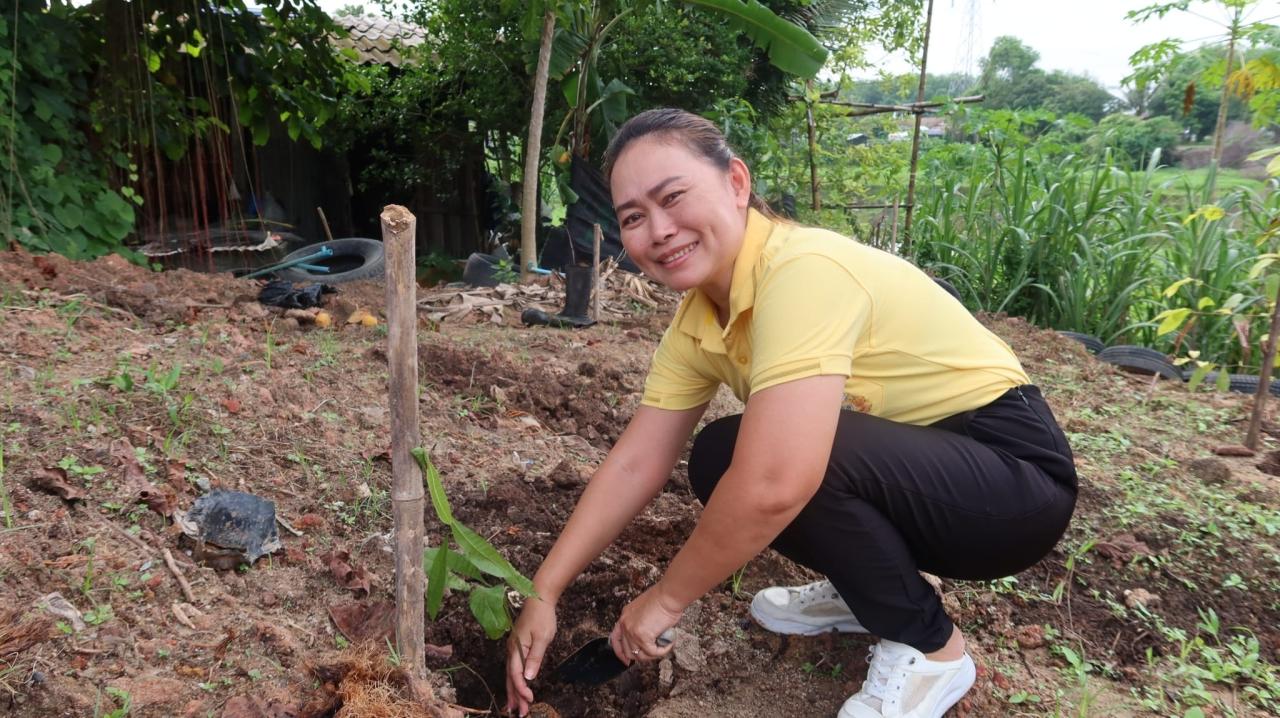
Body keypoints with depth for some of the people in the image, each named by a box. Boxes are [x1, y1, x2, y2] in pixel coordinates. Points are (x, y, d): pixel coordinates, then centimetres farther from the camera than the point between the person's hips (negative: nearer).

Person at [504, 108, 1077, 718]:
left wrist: (665, 600, -21)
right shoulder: (697, 322, -3)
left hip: (1013, 470, -8)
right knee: (721, 459, -3)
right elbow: (634, 465, 0)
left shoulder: (803, 270, -30)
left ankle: (929, 649, -4)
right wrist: (543, 594, -6)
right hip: (910, 465, 8)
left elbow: (774, 486, -37)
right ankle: (875, 590, 16)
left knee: (785, 457, -29)